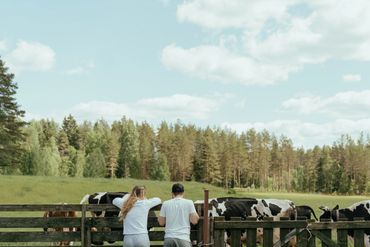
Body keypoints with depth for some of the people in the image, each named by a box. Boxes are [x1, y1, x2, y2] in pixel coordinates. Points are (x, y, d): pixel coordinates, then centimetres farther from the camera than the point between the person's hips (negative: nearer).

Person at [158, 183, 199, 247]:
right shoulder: (189, 203, 1)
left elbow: (161, 222, 11)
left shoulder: (166, 204, 6)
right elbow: (194, 221, -3)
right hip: (183, 239, -2)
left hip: (169, 238, 3)